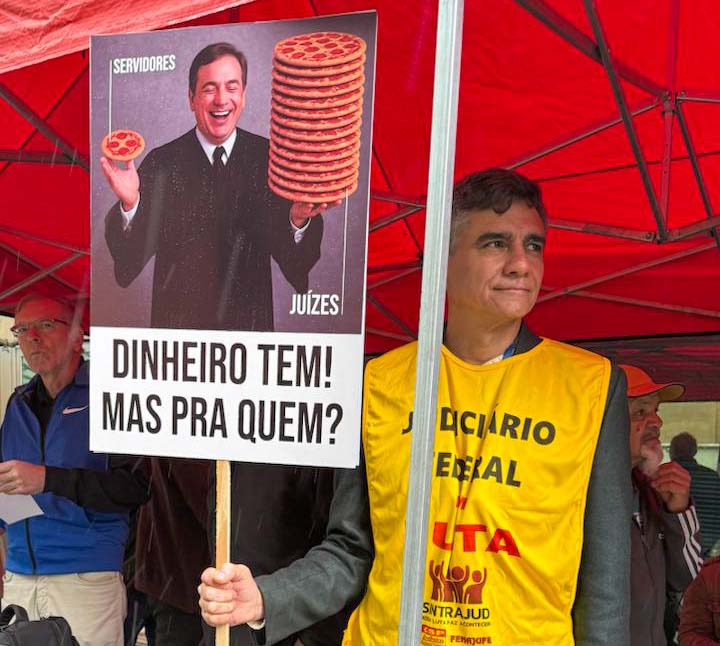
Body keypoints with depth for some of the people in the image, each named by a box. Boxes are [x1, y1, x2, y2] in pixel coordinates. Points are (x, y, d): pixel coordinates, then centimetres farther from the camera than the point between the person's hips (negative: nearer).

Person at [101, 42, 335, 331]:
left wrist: (298, 220, -30)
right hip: (176, 322, -1)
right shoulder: (162, 164, -8)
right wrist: (130, 204, -29)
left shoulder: (270, 158, -7)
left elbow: (295, 264, -10)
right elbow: (130, 261, -12)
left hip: (250, 322, 1)